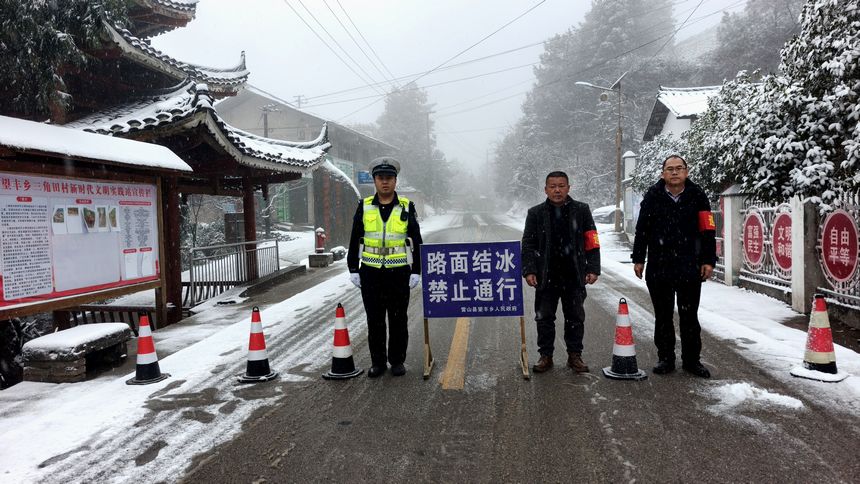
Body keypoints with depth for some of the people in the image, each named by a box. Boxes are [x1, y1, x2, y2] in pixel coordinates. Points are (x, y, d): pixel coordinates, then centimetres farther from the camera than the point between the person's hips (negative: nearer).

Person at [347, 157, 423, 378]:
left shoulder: (406, 207, 3)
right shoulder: (364, 207, 4)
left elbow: (416, 241, 5)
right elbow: (355, 240, 8)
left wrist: (416, 271, 0)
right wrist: (353, 270, 3)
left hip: (399, 273, -1)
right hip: (371, 273, 1)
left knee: (398, 319, 7)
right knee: (374, 320, 7)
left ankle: (397, 361, 20)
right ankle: (377, 361, 20)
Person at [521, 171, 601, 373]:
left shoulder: (581, 210, 3)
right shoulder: (536, 213, 3)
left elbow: (592, 242, 3)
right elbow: (528, 245, 3)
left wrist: (593, 269, -3)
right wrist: (529, 270, -6)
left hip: (574, 276, 0)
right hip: (546, 277, 0)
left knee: (575, 317, 9)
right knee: (544, 317, 7)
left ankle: (574, 355, 22)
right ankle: (545, 355, 19)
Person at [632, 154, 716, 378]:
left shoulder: (697, 196, 2)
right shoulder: (653, 196, 3)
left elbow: (708, 231, 4)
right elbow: (642, 230, 6)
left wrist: (708, 261, 0)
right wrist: (638, 259, 4)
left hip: (689, 266, 0)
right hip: (658, 266, 1)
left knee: (689, 316, 7)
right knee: (663, 316, 9)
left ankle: (692, 360, 19)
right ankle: (665, 358, 20)